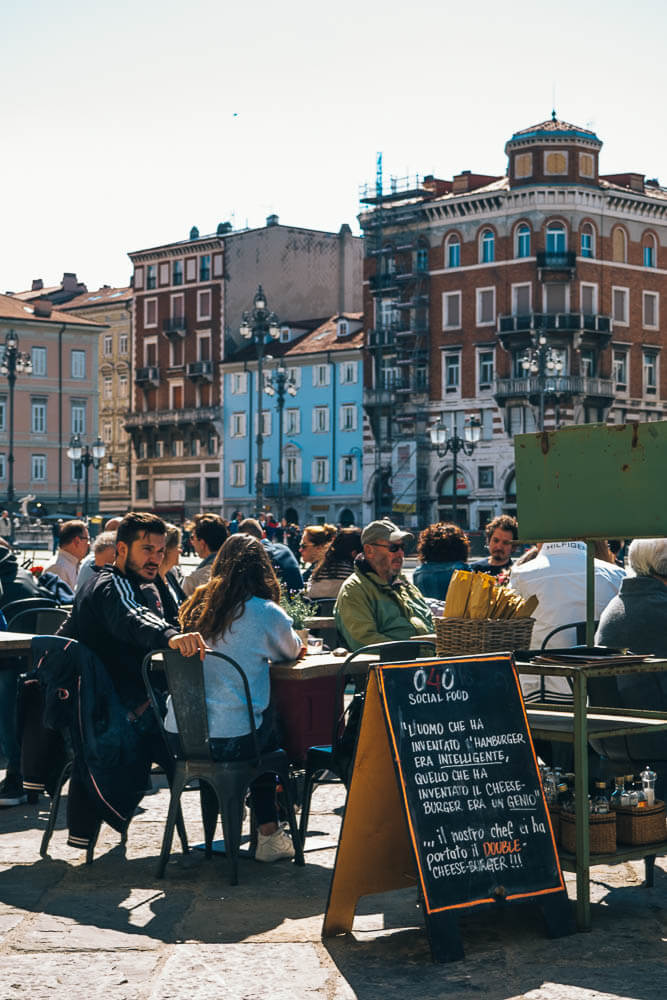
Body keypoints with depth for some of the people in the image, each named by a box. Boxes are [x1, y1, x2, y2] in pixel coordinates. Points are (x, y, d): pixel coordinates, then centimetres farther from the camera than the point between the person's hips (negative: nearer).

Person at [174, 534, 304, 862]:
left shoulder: (197, 606, 8)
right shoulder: (266, 613, -5)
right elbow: (293, 652, 15)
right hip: (231, 740, -5)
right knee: (271, 728, 28)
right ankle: (268, 835, 28)